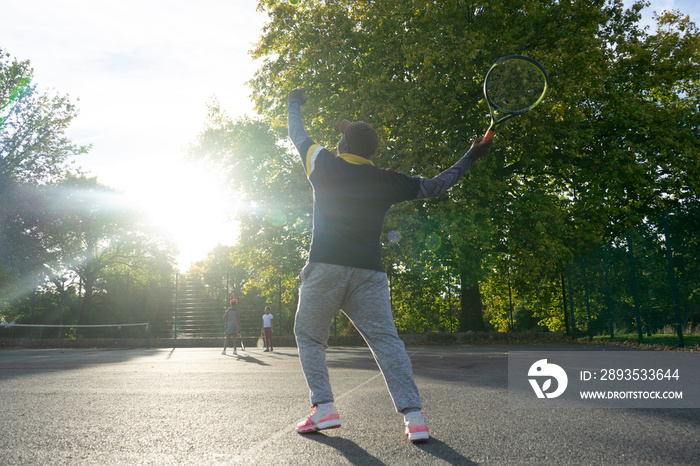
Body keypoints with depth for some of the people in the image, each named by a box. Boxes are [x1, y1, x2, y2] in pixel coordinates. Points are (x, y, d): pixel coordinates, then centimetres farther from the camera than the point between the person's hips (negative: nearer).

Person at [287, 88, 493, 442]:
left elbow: (297, 134, 25)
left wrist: (294, 103, 45)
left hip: (325, 267, -2)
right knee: (386, 340, 1)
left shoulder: (323, 164, 7)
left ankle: (323, 407, 3)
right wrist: (471, 157, 26)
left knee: (309, 336, 12)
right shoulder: (387, 182, 10)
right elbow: (434, 186, 16)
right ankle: (413, 416, -7)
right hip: (369, 272, 2)